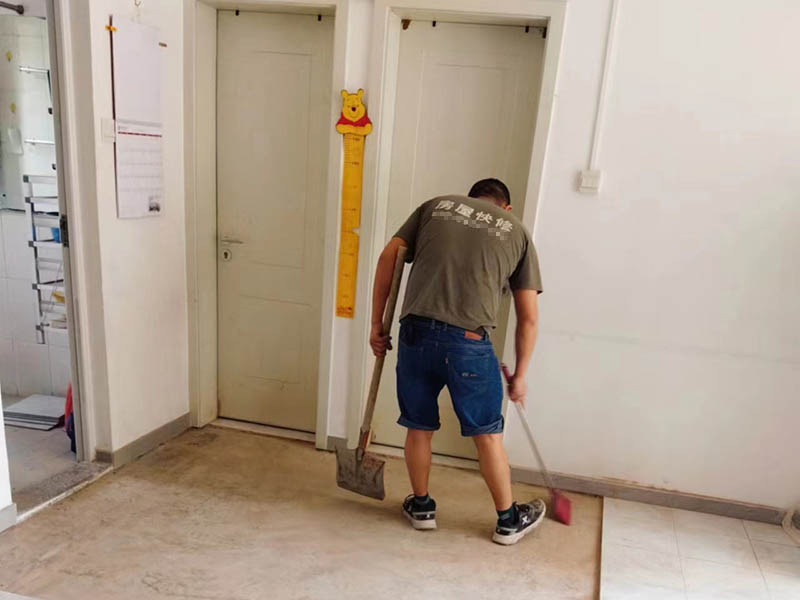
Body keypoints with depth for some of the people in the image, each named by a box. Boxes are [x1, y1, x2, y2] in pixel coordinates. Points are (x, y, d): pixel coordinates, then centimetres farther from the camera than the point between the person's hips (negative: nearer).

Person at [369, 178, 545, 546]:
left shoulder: (435, 206, 18)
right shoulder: (517, 230, 15)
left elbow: (389, 258, 7)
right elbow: (528, 318, 12)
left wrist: (376, 324, 11)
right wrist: (520, 375, 22)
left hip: (416, 332, 2)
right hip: (469, 341, -1)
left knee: (419, 426, 20)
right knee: (487, 434, 16)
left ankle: (421, 506, 39)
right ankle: (509, 520, 34)